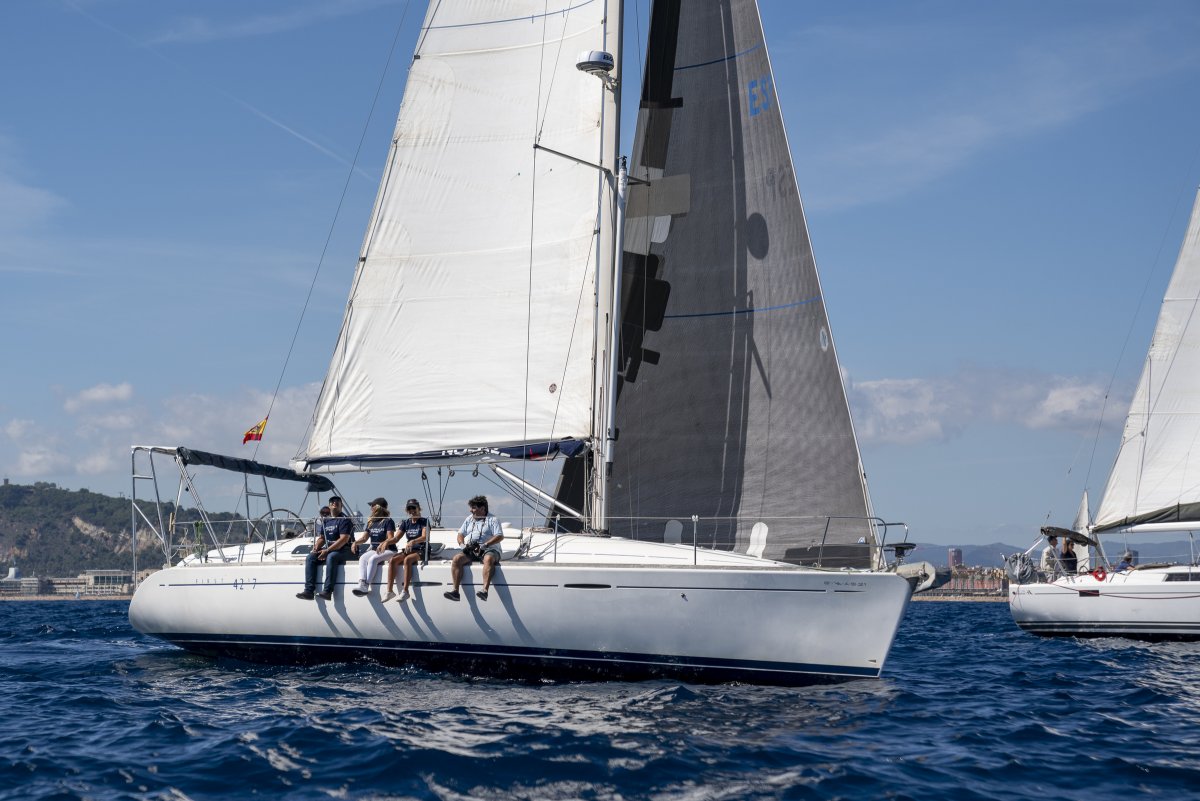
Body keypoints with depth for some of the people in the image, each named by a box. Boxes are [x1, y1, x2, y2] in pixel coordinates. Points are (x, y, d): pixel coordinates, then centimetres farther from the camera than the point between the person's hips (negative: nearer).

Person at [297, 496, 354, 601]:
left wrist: (327, 551, -23)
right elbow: (321, 538, 21)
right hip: (328, 549, 7)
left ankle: (327, 591, -45)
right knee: (310, 557, -15)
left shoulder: (344, 520, -6)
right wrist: (316, 548, -2)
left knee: (331, 557, -37)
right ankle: (308, 591, -25)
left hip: (342, 549, -7)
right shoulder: (326, 521, 17)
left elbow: (344, 539, -17)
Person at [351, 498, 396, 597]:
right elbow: (365, 538, 11)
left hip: (388, 550, -5)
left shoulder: (388, 521, -2)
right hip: (374, 549, 5)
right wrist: (356, 543, -9)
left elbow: (391, 539, -12)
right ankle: (362, 584, -46)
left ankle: (366, 586, -42)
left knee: (373, 559, -34)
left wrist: (384, 543, -34)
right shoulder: (370, 522, 17)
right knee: (362, 558, -27)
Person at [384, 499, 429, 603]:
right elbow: (396, 538, 12)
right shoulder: (406, 523, 16)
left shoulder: (424, 522, 0)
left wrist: (413, 541, -35)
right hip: (408, 551, 5)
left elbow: (425, 537, -15)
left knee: (407, 560, -36)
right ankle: (390, 591, -27)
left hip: (421, 552, -5)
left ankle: (405, 591, -38)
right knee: (392, 560, -24)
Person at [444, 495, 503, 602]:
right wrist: (462, 544, -1)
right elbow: (460, 534, 22)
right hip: (469, 550, 5)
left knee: (489, 559, -39)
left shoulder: (492, 520, 5)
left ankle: (485, 590, -52)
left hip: (489, 549, -5)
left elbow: (500, 536, -6)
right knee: (457, 558, -24)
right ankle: (455, 591, -31)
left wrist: (485, 545, -19)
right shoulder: (469, 519, 23)